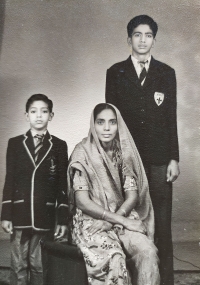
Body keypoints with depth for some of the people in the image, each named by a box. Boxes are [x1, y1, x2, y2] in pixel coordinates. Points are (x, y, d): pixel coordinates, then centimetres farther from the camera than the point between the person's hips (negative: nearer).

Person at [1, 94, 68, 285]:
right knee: (18, 266, 7)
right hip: (20, 214, 1)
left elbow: (62, 185, 2)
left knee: (40, 266, 6)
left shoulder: (59, 146, 3)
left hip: (45, 215, -1)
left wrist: (63, 219, -2)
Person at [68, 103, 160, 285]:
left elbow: (132, 196, 0)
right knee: (115, 259, -29)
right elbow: (82, 201, -13)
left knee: (148, 252, -23)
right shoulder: (83, 153, -8)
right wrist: (121, 220, -17)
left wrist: (114, 219, -18)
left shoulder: (124, 151, 3)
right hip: (91, 220, -3)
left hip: (122, 216, 3)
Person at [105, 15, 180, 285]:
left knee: (162, 222, 2)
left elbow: (171, 118, 7)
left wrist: (174, 159, 0)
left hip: (159, 159, 0)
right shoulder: (115, 73, 10)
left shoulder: (166, 73, 11)